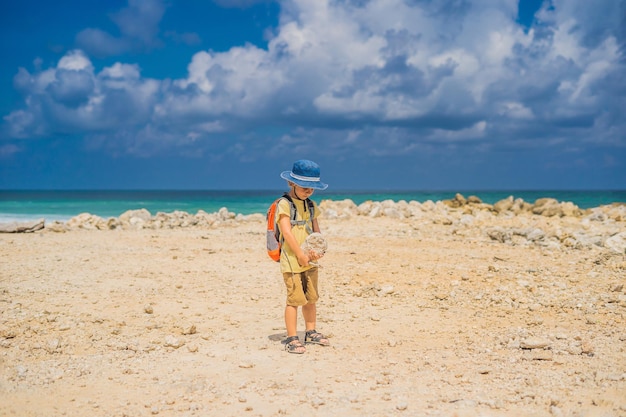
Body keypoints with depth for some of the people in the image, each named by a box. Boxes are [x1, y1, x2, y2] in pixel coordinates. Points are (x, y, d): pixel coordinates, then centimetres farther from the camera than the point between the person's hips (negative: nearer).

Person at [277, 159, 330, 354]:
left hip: (309, 261, 7)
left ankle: (311, 332, 29)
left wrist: (317, 251, -8)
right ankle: (292, 338, 0)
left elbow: (316, 231, 11)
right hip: (291, 260, -7)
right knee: (295, 298, -7)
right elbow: (287, 232, -17)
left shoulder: (312, 206, 12)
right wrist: (301, 255, -18)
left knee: (311, 298, 14)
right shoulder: (284, 204, -9)